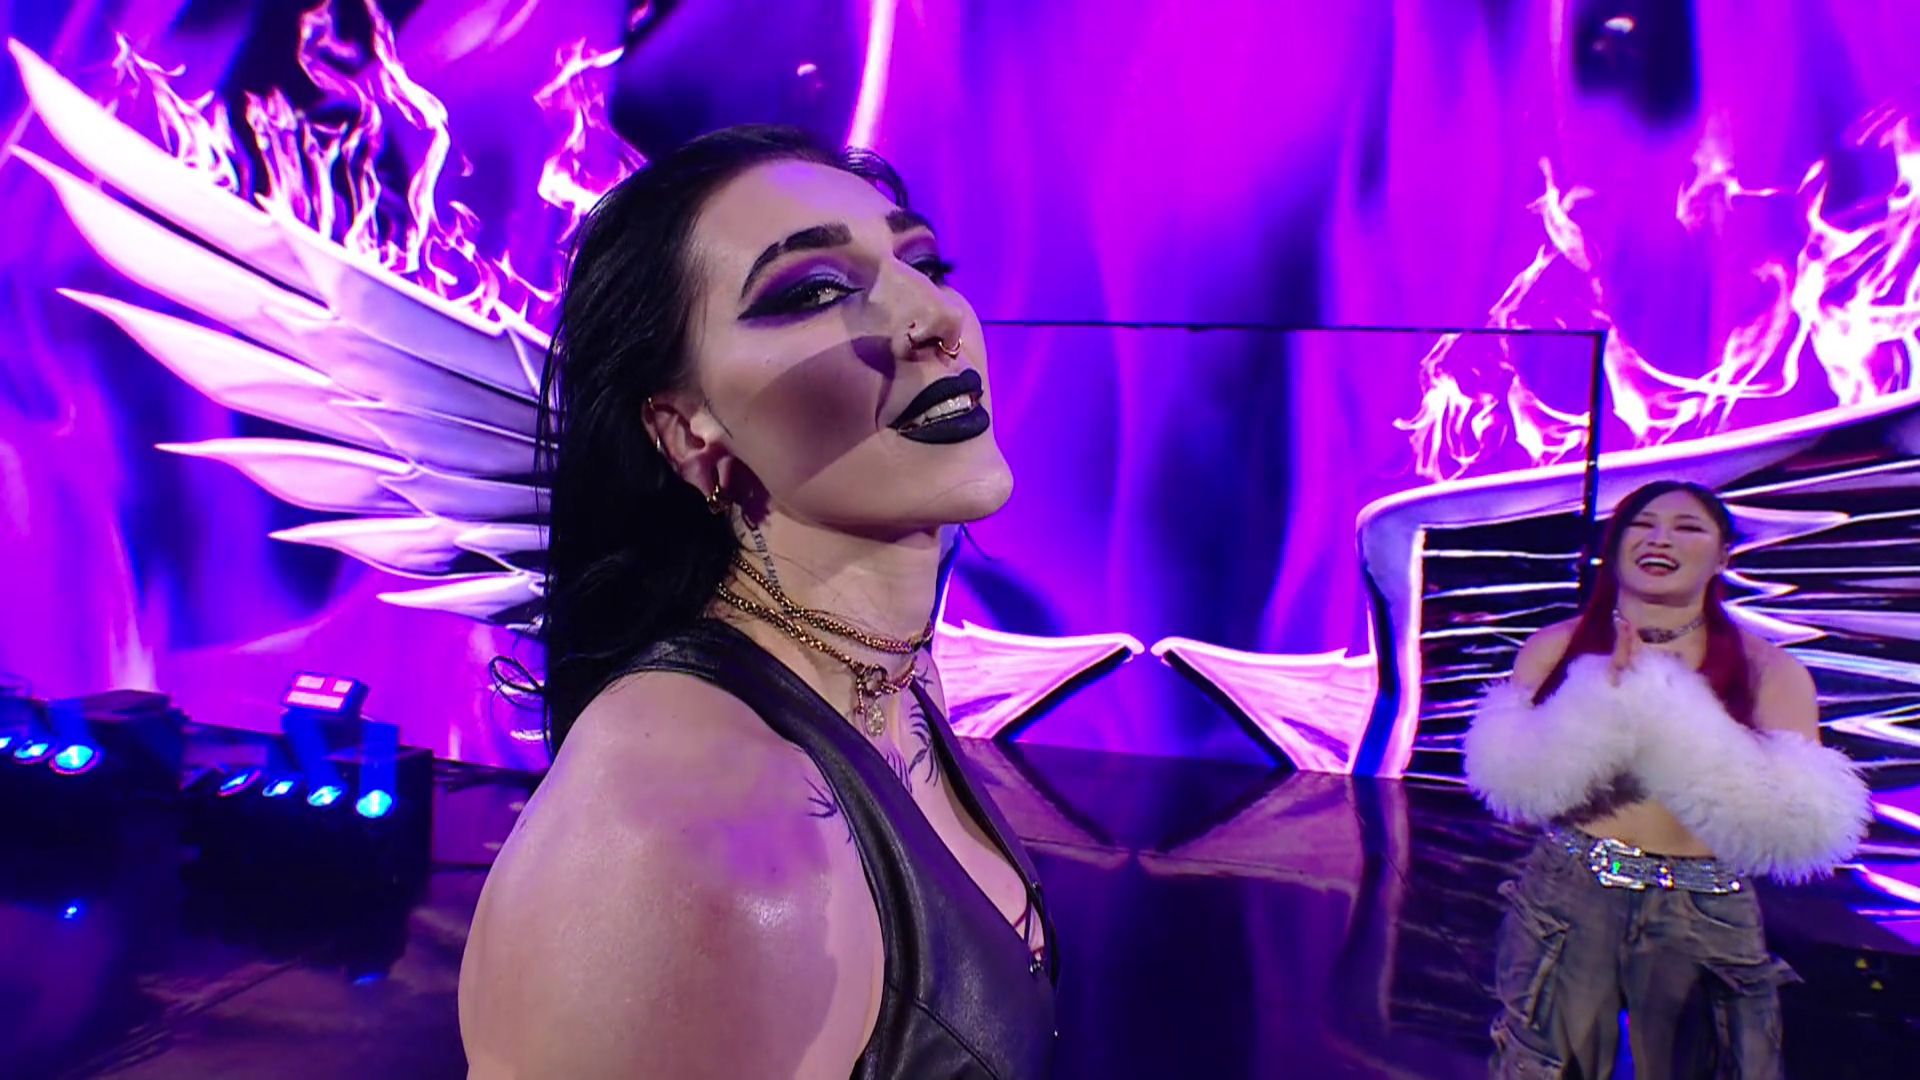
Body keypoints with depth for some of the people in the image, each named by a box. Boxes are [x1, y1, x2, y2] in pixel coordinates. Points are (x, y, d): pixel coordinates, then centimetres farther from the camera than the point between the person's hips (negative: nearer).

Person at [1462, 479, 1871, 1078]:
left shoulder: (1767, 670, -1)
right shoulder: (1557, 647, 0)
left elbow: (1801, 821, -14)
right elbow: (1513, 789, -9)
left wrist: (1667, 711, -18)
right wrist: (1603, 703, -19)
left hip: (1706, 920, 0)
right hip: (1567, 902, 0)